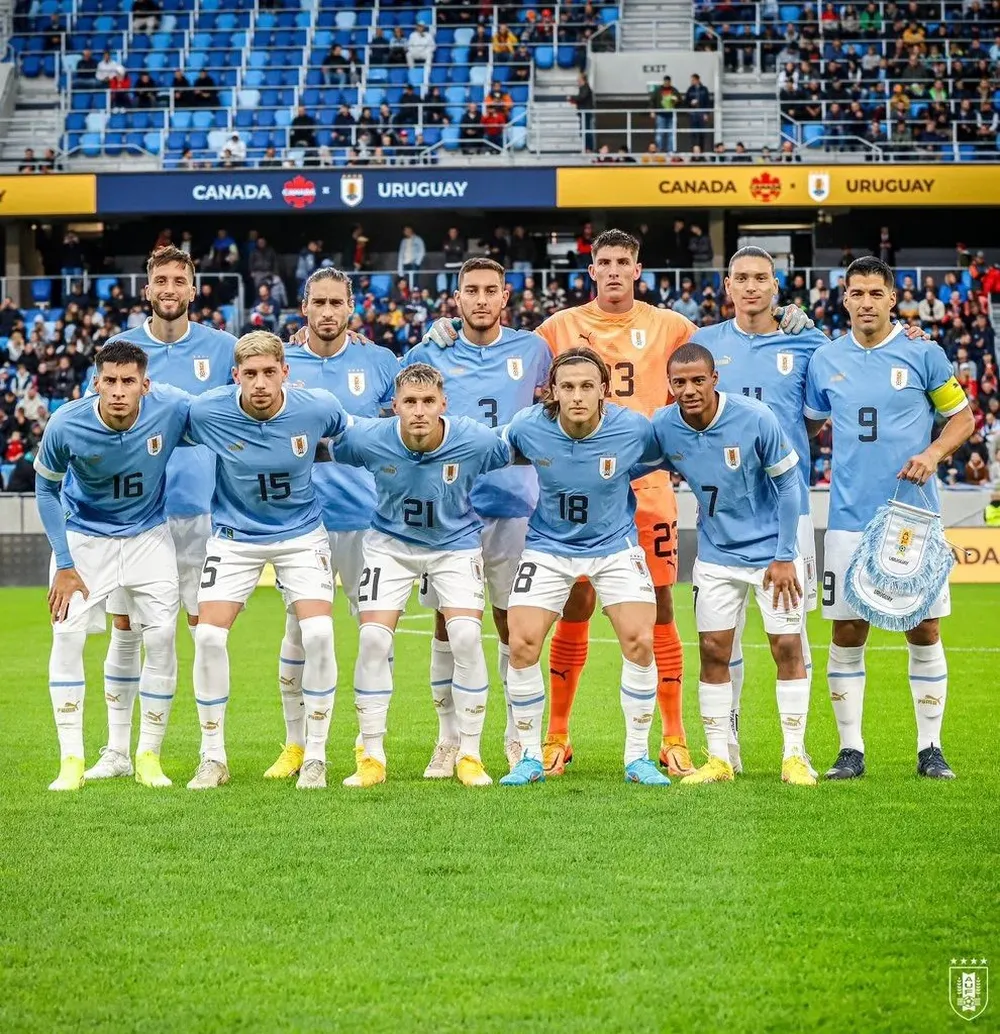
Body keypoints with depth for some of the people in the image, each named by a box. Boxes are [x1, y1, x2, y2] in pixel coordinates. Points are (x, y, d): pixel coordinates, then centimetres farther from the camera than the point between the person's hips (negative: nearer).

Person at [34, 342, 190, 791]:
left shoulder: (172, 408, -26)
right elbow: (47, 489, -9)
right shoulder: (65, 425, -26)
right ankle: (71, 760, -6)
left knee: (161, 640, -5)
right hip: (84, 536, -1)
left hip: (148, 536, 1)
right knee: (67, 635, -13)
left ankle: (149, 757, 9)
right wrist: (64, 565, -10)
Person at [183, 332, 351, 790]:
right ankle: (213, 758, 3)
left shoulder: (317, 407, -19)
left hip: (301, 533, 0)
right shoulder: (206, 412, -21)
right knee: (208, 636, -14)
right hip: (234, 535, 0)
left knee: (318, 633, -17)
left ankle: (315, 756, -1)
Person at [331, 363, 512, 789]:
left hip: (456, 543, 0)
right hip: (391, 543, 1)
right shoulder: (367, 439, -24)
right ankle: (371, 758, 1)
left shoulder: (478, 441, -25)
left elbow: (518, 459, -1)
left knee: (466, 637, -17)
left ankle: (469, 756, -3)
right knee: (373, 639, -13)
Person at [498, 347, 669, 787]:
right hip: (548, 548, 0)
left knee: (640, 642, -13)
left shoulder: (632, 428, -20)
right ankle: (531, 758, 7)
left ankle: (637, 757, 4)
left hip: (614, 545, 0)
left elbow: (665, 456, 3)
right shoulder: (527, 427, -20)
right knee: (521, 646, -10)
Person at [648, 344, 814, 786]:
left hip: (772, 552, -3)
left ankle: (795, 756, 4)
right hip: (716, 555, 3)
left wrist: (784, 557, -10)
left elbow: (788, 485, -11)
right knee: (713, 651, 1)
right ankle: (718, 758, 10)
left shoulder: (755, 419, -20)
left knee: (787, 646, -4)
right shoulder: (662, 427, -11)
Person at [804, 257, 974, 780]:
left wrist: (933, 454, -11)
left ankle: (930, 748, 11)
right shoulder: (825, 360, 5)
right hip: (850, 517, 2)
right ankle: (850, 749, 11)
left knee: (924, 629, 1)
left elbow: (961, 416, 6)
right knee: (847, 632, 2)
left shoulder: (924, 354, -1)